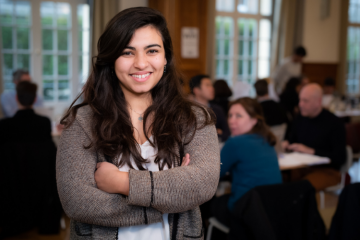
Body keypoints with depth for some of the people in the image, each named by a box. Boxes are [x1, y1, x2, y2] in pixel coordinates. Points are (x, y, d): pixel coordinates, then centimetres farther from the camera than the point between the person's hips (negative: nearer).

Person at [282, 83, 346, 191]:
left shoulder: (335, 123, -9)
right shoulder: (300, 119, 9)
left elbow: (340, 158, -13)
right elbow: (291, 140, 25)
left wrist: (311, 151, -19)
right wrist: (286, 144, 0)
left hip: (327, 170, -5)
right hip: (302, 167, 5)